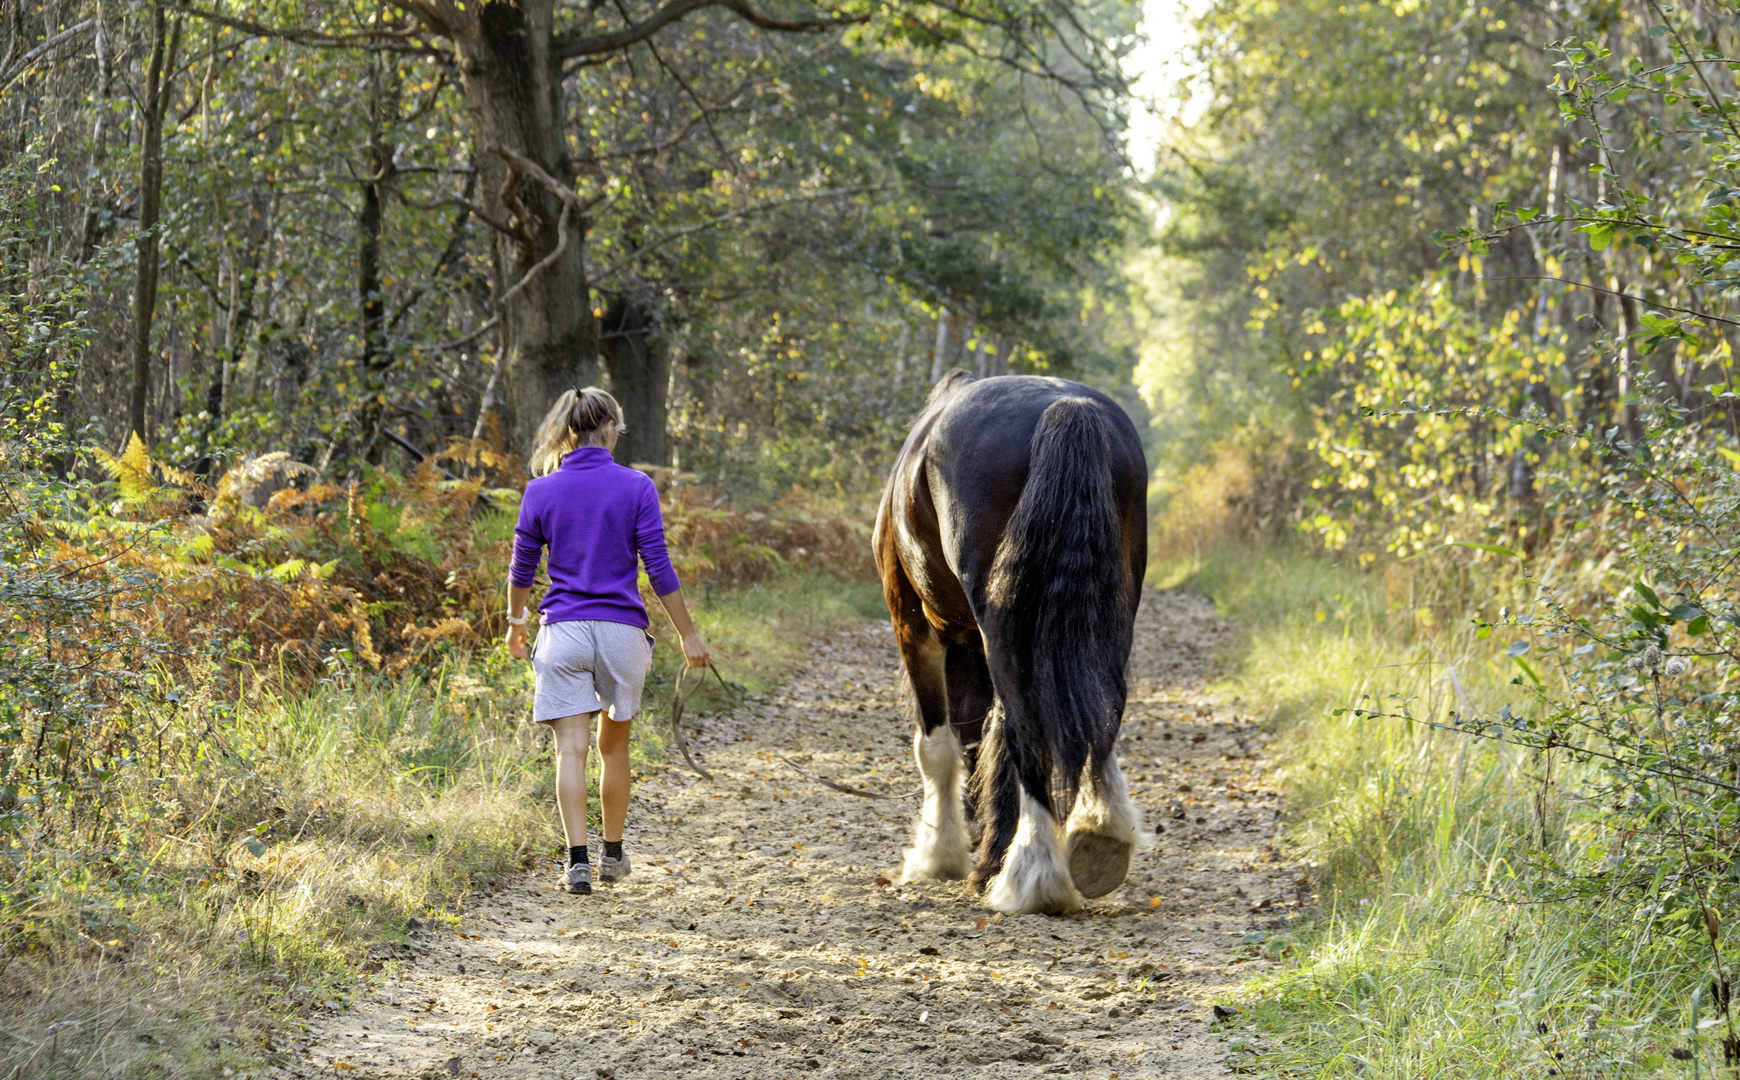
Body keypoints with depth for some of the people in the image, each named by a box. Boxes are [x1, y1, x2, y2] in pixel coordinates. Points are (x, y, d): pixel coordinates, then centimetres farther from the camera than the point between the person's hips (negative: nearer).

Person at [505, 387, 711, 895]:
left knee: (572, 749, -3)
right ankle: (613, 855, 25)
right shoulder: (637, 487, -3)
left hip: (563, 630, 0)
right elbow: (658, 568, -5)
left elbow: (522, 569, 9)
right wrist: (688, 634, 2)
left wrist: (515, 623, 27)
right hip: (622, 630, 0)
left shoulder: (542, 491, 1)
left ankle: (578, 862, -12)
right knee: (614, 746, 15)